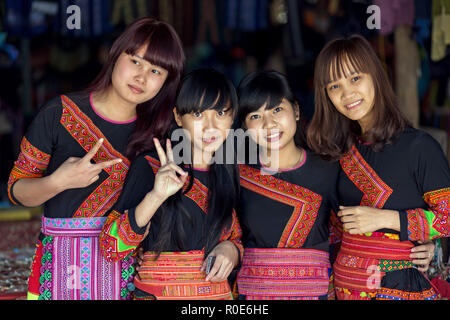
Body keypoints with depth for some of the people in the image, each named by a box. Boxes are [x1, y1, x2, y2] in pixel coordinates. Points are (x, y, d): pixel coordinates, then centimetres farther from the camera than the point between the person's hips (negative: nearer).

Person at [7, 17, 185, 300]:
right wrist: (58, 182, -20)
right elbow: (16, 190, -1)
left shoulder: (159, 131, 3)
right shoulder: (60, 113, -5)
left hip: (127, 271, 2)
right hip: (62, 264, -2)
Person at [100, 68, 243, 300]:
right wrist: (155, 196, -22)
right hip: (158, 293, -5)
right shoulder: (150, 166, -5)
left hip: (219, 293, 5)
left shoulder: (229, 173, 7)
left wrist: (231, 249, -2)